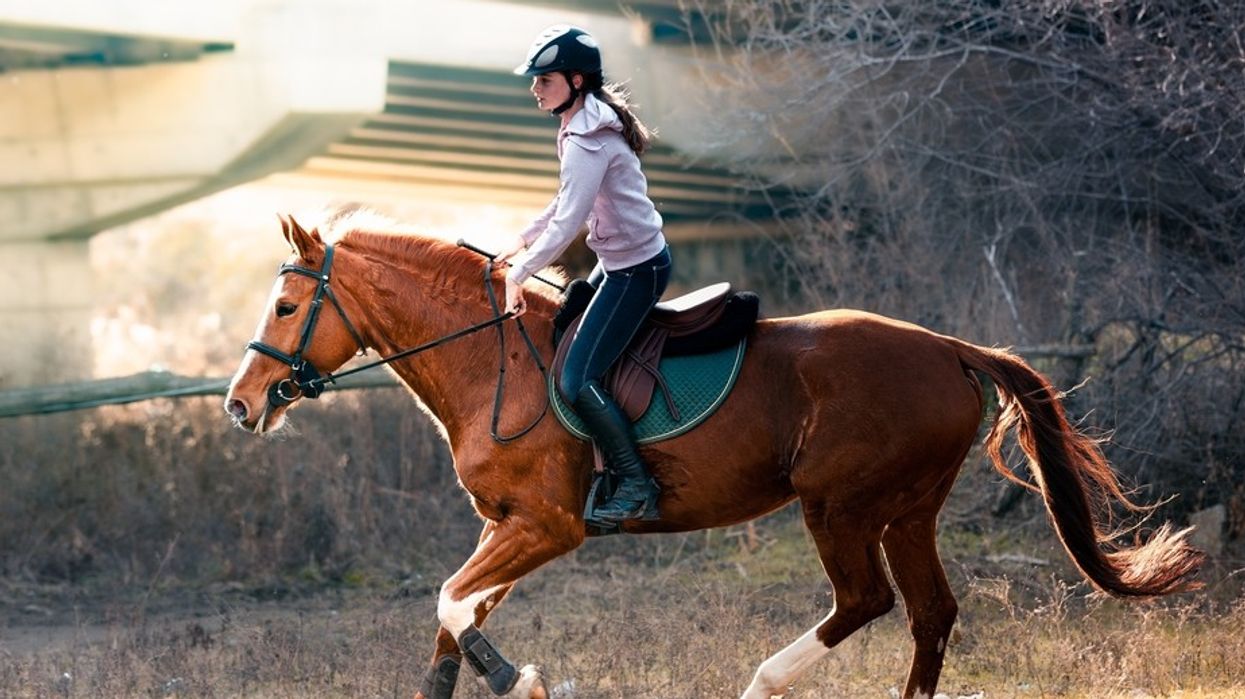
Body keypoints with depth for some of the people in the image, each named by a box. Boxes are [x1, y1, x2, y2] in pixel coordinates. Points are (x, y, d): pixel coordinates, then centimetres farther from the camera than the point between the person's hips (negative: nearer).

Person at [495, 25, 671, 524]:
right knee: (563, 342, 21)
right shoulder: (590, 124, 10)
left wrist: (519, 274, -18)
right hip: (621, 261, 11)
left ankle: (636, 487, -9)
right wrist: (521, 242, 19)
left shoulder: (587, 142, -23)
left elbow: (568, 222, -26)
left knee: (577, 380, -14)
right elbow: (569, 202, 21)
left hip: (636, 269, -11)